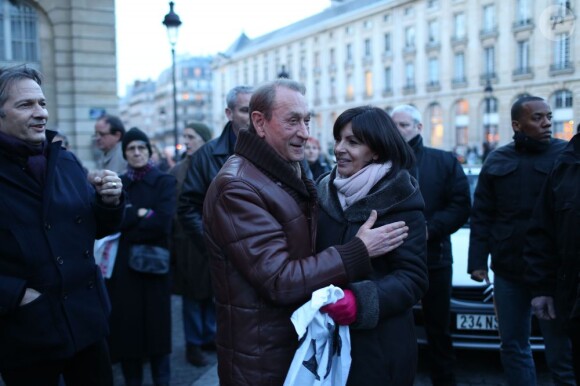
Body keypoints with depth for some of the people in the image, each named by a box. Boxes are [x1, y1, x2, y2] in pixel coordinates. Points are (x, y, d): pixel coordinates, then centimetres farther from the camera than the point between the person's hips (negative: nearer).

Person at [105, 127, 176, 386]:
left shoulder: (164, 181, 0)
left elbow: (162, 222, -14)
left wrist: (127, 222, -8)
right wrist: (139, 214, -14)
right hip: (121, 266, 3)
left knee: (155, 324, 6)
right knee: (126, 325, 5)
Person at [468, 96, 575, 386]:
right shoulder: (496, 161, 7)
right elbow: (481, 217, 8)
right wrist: (477, 261, 1)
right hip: (507, 270, 4)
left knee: (562, 353, 2)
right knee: (513, 347, 13)